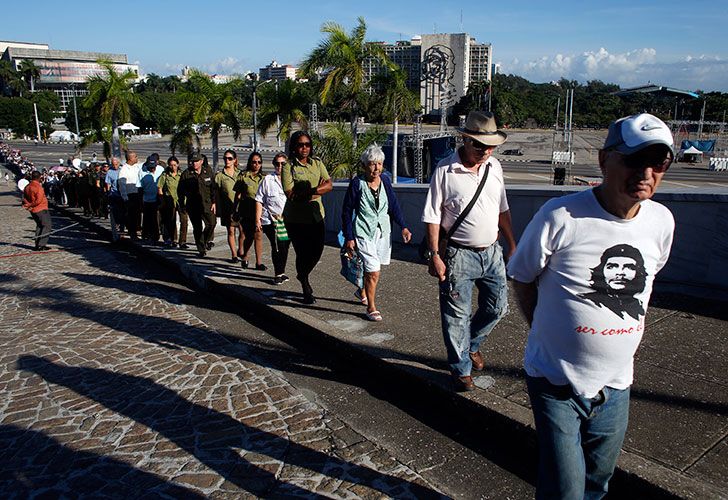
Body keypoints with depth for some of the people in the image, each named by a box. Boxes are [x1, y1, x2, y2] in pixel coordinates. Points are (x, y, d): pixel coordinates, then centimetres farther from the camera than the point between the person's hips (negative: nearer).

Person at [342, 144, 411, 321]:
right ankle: (371, 308, 7)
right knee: (373, 272, -9)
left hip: (383, 231, 5)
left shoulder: (385, 181, 2)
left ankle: (362, 291, 46)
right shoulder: (357, 183, -10)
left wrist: (403, 226, -5)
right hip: (364, 233, -5)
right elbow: (347, 211, -6)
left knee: (372, 268, 17)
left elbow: (393, 206, 6)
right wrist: (349, 237, -9)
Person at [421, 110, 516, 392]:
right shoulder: (445, 170, -12)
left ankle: (471, 345, 41)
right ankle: (461, 370, 23)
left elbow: (502, 210, 16)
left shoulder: (494, 167, 6)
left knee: (497, 307, 15)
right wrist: (435, 255, -14)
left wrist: (511, 245, 16)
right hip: (459, 255, -6)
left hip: (491, 252, 6)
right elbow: (432, 217, -11)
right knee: (456, 316, 4)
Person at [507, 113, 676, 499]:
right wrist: (548, 333, -3)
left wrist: (621, 334, 11)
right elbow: (522, 279, -7)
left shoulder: (661, 221, -3)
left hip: (615, 384, 5)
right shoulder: (561, 215, -21)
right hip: (557, 383, -5)